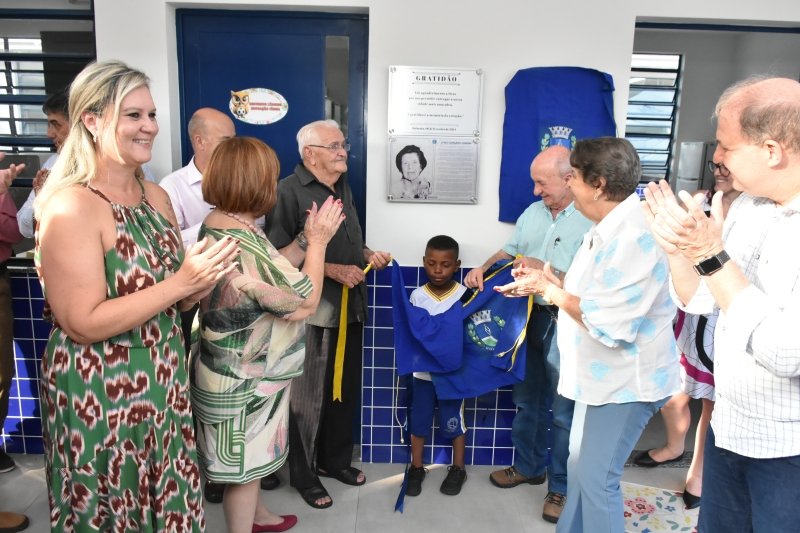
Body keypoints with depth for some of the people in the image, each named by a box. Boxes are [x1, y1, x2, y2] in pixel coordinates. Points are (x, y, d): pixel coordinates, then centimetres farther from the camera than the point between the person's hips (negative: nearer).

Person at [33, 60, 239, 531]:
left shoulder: (157, 196, 4)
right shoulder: (71, 206, -18)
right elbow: (84, 323, -21)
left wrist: (205, 279, -9)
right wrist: (181, 282, -25)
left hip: (163, 383, 7)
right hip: (99, 396, -6)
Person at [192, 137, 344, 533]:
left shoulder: (215, 225, -1)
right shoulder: (243, 244, -33)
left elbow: (273, 275, 6)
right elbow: (305, 300, -23)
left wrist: (305, 237, 4)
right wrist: (317, 240, -13)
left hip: (240, 368, 10)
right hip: (244, 377, -10)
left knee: (249, 454, 29)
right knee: (244, 460, 12)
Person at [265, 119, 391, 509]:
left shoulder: (343, 190, 15)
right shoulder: (288, 191, -12)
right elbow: (282, 257, -19)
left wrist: (370, 256, 4)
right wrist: (333, 271, -21)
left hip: (350, 309, 8)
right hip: (312, 312, -8)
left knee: (345, 390, 17)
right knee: (308, 397, 6)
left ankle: (336, 459, 37)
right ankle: (303, 475, 24)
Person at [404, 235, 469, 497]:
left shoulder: (465, 295, -10)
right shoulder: (417, 295, -5)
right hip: (423, 371, 2)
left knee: (454, 421, 12)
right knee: (419, 419, 13)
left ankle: (458, 469, 31)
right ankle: (416, 468, 30)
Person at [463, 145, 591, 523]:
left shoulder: (591, 222, -17)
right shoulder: (533, 212, 8)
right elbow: (509, 250, 14)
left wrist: (543, 270, -23)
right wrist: (484, 268, -3)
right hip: (528, 318, 7)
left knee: (564, 411, 6)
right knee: (526, 399, 20)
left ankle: (561, 486, 24)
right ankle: (528, 466, 39)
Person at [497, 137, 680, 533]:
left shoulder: (634, 237, -27)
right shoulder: (607, 228, 7)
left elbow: (609, 325, -31)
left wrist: (552, 290, -19)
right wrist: (545, 282, 1)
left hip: (625, 380, -10)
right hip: (602, 374, 10)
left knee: (596, 479, 0)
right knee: (580, 467, 22)